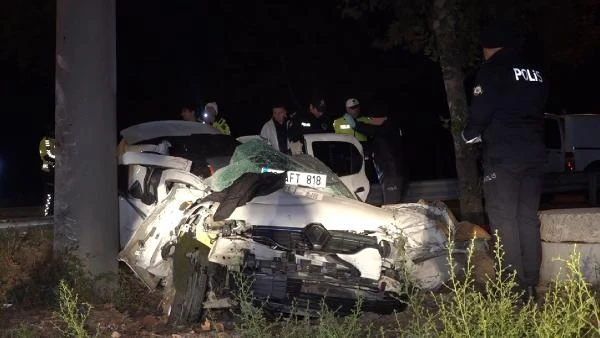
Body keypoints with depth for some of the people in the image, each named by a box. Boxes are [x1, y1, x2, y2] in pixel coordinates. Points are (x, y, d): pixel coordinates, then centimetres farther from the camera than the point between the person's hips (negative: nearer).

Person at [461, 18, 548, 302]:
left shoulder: (492, 70, -5)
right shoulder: (536, 74, 16)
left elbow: (480, 112, -12)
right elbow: (538, 112, 19)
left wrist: (470, 134, 6)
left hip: (502, 156, -7)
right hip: (533, 155, 7)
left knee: (503, 219, -5)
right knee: (528, 218, 8)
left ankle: (514, 287, -9)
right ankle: (530, 285, 8)